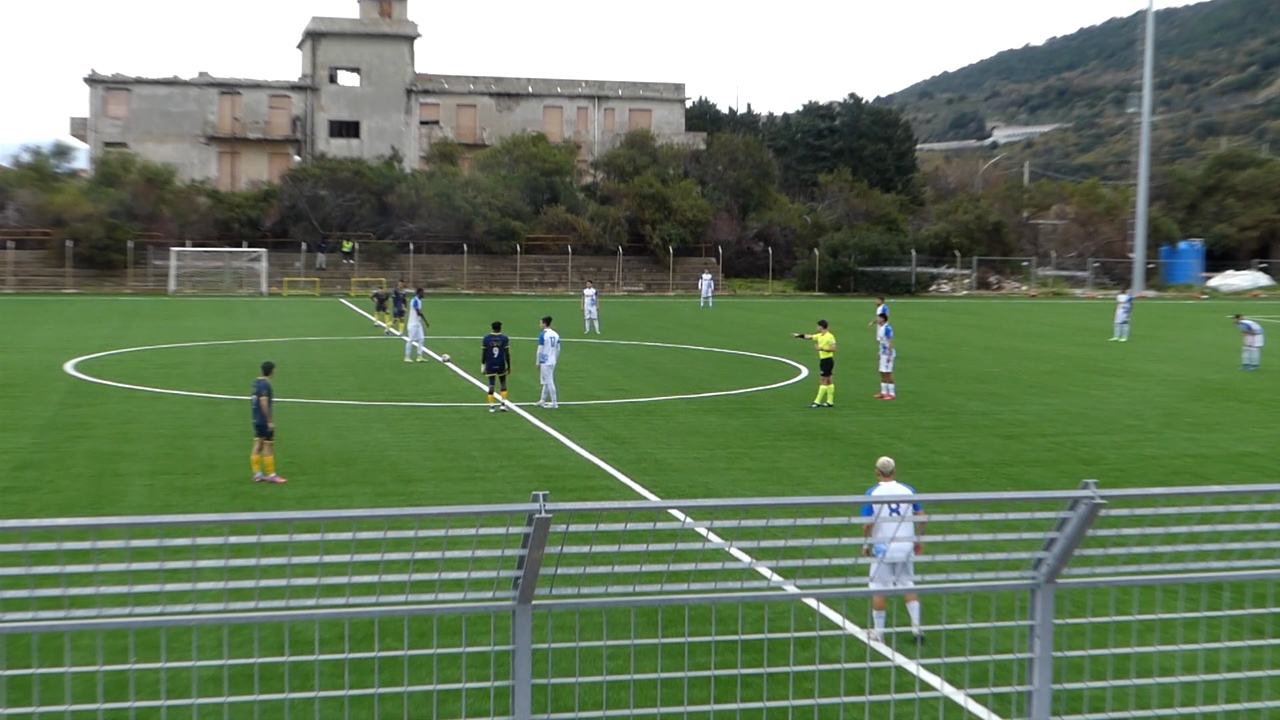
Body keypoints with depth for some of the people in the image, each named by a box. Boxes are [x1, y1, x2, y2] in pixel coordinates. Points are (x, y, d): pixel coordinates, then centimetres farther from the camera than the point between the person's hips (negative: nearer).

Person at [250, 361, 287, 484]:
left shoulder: (257, 382, 9)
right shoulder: (265, 384, -18)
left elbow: (253, 399, 19)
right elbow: (264, 403, -24)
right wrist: (270, 421, -21)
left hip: (257, 420, 9)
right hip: (264, 421, -9)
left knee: (258, 445, 10)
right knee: (269, 447, -2)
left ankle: (257, 474, 12)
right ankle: (271, 475, 3)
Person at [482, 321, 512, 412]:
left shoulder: (486, 339, -1)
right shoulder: (505, 339, -5)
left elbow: (484, 354, 0)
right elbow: (507, 354, -6)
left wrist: (483, 365, 8)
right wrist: (509, 366, 3)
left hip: (490, 365, 1)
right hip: (501, 365, -1)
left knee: (491, 385, 4)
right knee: (503, 384, 15)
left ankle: (492, 406, 2)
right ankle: (503, 404, 8)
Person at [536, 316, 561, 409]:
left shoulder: (542, 335, -14)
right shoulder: (556, 334, 6)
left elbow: (540, 350, -13)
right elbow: (558, 349, 11)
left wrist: (538, 362, -5)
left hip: (545, 362, -7)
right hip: (552, 361, 7)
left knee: (549, 382, -2)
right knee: (546, 382, 16)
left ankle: (554, 403, 0)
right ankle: (542, 401, 24)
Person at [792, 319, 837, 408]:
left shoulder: (830, 337, -16)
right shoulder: (819, 336, 10)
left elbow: (833, 349, -20)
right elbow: (809, 337, 17)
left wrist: (822, 348, -23)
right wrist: (799, 335, 11)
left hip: (828, 360, -9)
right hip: (823, 360, 9)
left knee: (823, 381, -5)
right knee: (828, 381, 11)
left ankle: (817, 402, -4)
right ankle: (830, 401, 15)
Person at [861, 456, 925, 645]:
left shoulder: (872, 494, -9)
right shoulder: (908, 490, 0)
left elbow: (867, 524, -11)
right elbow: (921, 517, 3)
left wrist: (866, 544, 4)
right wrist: (918, 539, 16)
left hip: (882, 548, -3)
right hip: (905, 546, 3)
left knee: (878, 590, 6)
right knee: (907, 585, 17)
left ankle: (878, 632, 12)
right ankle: (916, 626, 9)